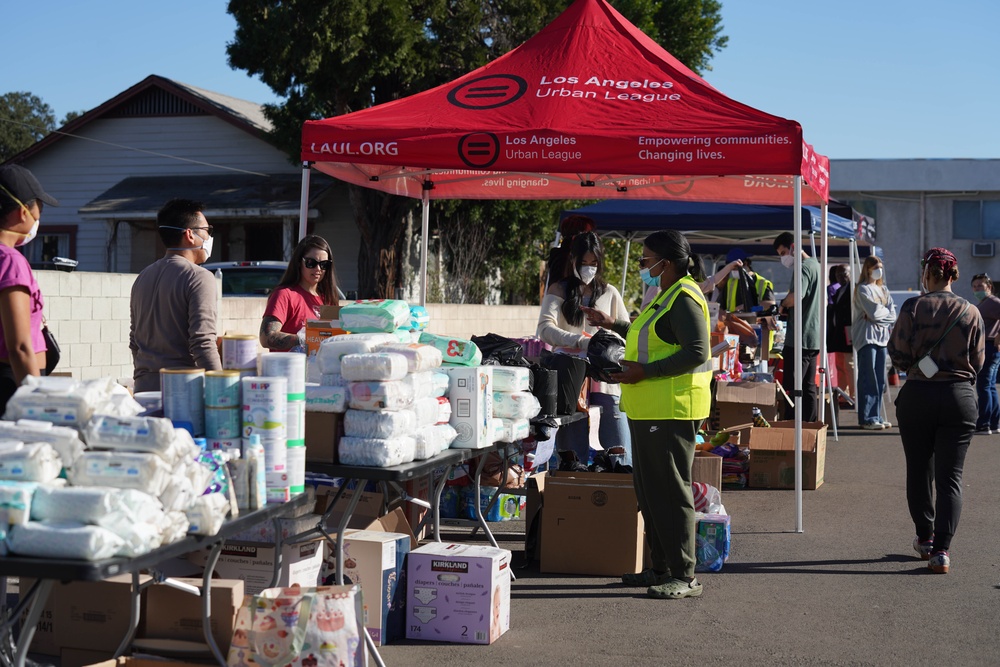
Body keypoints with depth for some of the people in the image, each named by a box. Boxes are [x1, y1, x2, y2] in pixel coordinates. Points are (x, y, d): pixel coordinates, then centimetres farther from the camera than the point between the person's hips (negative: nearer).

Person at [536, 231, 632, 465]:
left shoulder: (609, 293, 14)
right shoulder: (559, 291, 8)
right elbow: (545, 329, -8)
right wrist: (579, 341, -24)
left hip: (604, 378, 1)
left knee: (620, 451, -5)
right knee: (573, 455, -1)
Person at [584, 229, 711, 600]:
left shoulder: (684, 298, -14)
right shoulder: (666, 296, 19)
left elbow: (695, 353, -22)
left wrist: (644, 371, -22)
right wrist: (613, 325, 32)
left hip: (672, 409, -11)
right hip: (650, 410, 11)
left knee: (671, 491, -7)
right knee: (649, 490, 15)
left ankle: (684, 576, -1)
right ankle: (661, 568, 23)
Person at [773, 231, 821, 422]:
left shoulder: (803, 268, -14)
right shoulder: (816, 266, 17)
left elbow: (796, 296, -33)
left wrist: (783, 304, -11)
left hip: (799, 338, -10)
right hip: (814, 337, 10)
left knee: (791, 388, -7)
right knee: (809, 387, 13)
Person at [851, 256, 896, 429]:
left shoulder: (883, 289, 19)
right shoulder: (863, 289, -4)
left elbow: (892, 314, 10)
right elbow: (874, 313, -13)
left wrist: (880, 312, -9)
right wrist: (886, 312, 5)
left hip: (882, 336, 7)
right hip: (867, 336, -7)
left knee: (880, 380, 7)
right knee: (868, 379, -8)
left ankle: (876, 416, 12)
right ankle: (867, 418, -7)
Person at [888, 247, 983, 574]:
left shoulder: (913, 308, -8)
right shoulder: (971, 313, -2)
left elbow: (898, 354, -7)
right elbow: (978, 362, 3)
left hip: (917, 396, -1)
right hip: (959, 397, 1)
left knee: (919, 470, 16)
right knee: (950, 476, 2)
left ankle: (925, 537, 29)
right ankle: (941, 549, -7)